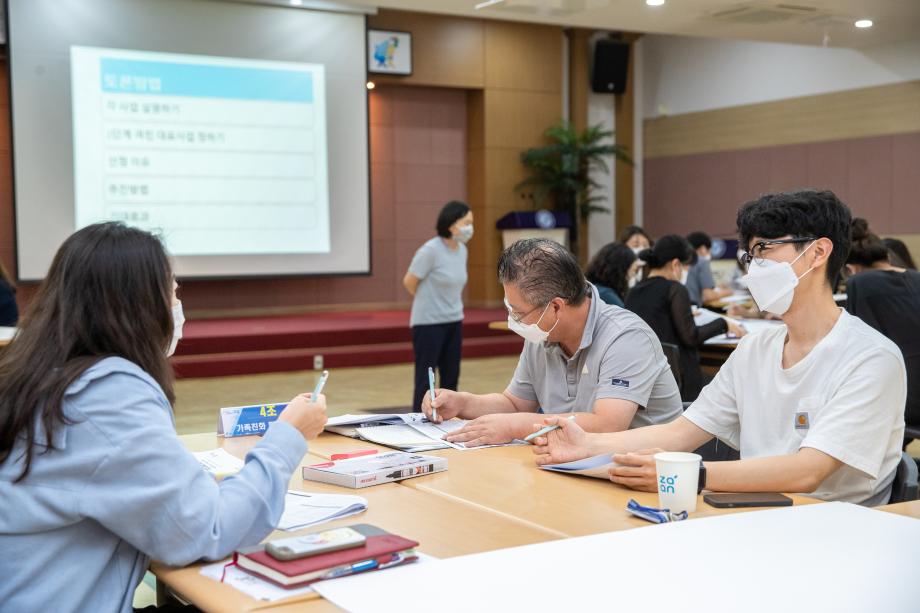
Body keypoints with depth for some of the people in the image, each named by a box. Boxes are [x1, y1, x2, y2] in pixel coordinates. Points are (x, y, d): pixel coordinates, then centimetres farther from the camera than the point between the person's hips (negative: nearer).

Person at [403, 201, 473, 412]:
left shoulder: (461, 249, 3)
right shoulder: (430, 250, -18)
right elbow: (409, 282, -9)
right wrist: (428, 303, 5)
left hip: (454, 321, 7)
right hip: (429, 323, -7)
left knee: (451, 377, 10)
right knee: (425, 378, -1)